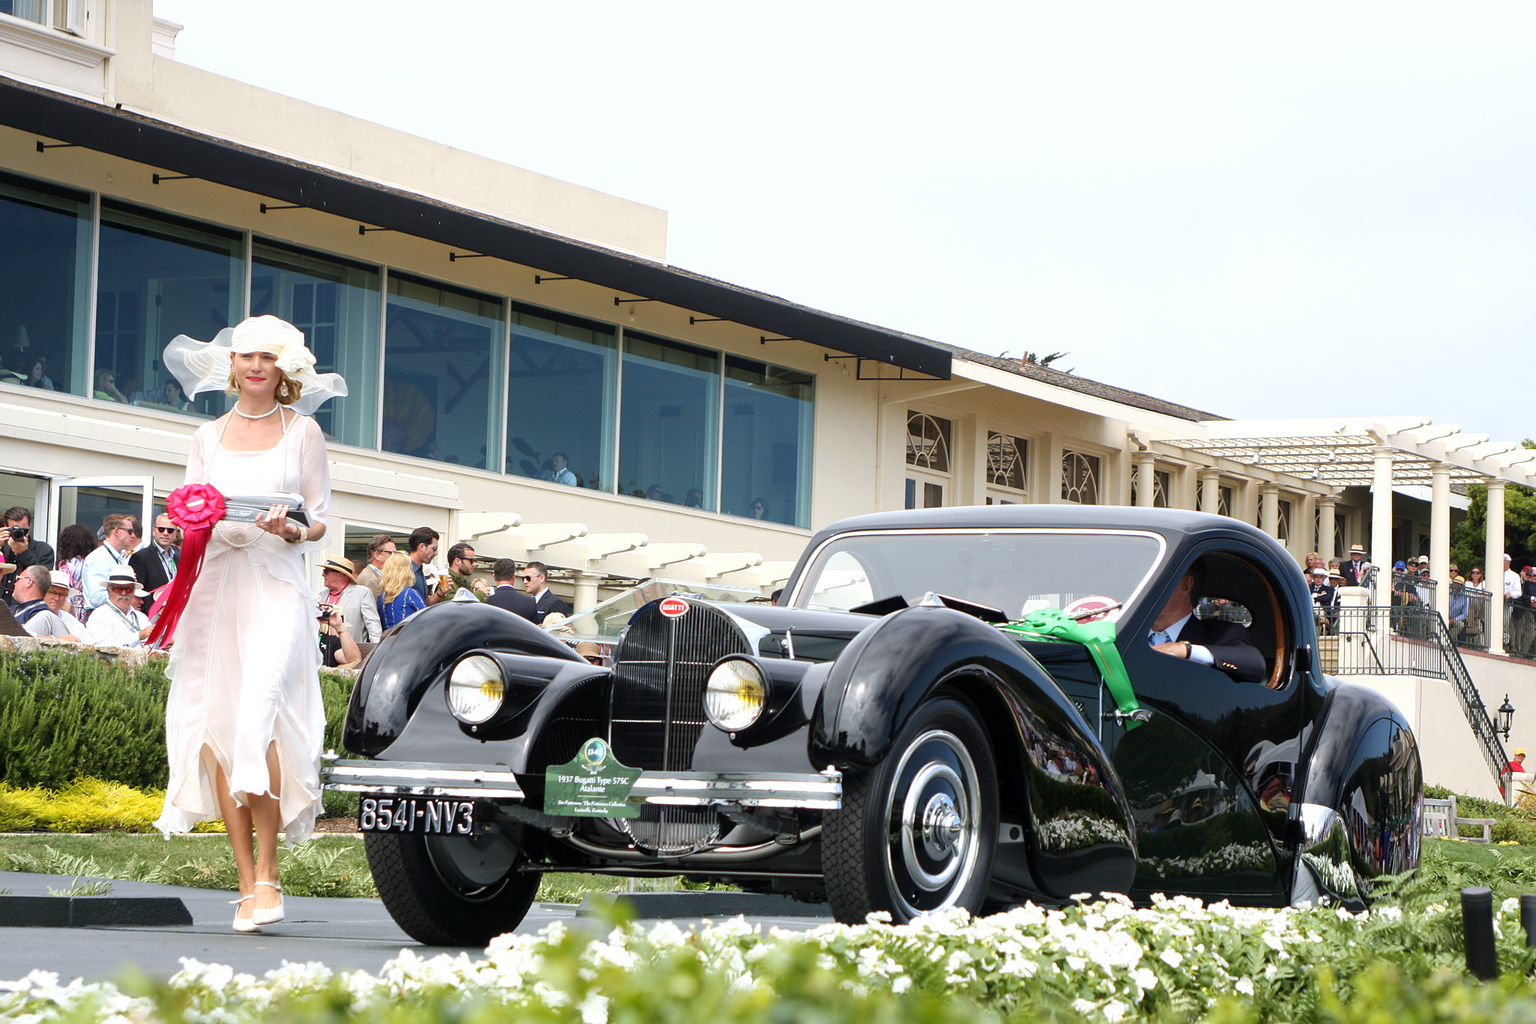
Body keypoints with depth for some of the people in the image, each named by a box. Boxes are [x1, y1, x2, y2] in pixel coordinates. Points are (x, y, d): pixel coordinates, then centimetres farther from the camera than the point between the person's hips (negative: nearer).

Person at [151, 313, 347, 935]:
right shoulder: (209, 436, 17)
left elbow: (320, 521, 7)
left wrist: (293, 530, -15)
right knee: (217, 725, -3)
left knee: (258, 714, -20)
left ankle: (267, 875, -12)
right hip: (215, 585, 3)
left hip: (276, 586, -3)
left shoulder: (301, 431, 9)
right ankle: (246, 883, 3)